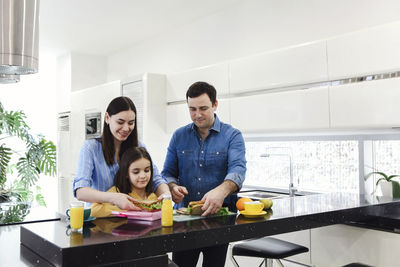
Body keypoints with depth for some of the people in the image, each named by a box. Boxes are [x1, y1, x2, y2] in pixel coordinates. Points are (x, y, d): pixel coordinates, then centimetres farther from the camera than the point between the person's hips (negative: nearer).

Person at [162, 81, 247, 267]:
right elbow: (168, 173, 8)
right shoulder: (179, 136, 9)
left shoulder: (232, 136, -1)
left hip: (219, 215, -2)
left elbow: (238, 168, -17)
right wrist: (172, 187, -16)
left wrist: (222, 191, -38)